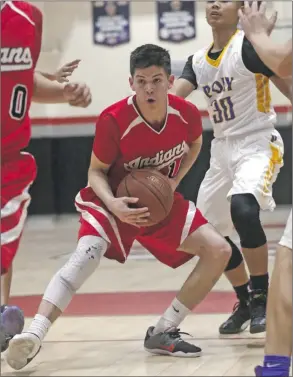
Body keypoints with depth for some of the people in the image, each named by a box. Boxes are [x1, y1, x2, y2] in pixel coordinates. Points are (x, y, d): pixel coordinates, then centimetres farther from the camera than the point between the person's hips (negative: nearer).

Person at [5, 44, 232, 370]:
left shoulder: (186, 114, -16)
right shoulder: (113, 120, -26)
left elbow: (194, 144, 9)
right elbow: (96, 171, -13)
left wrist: (175, 181, -8)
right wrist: (112, 204, -33)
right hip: (115, 201, -5)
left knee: (219, 251, -8)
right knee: (88, 252, -34)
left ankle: (162, 333, 1)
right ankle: (34, 336, -43)